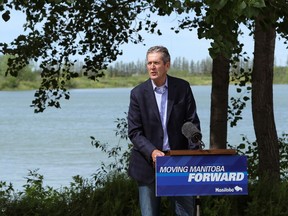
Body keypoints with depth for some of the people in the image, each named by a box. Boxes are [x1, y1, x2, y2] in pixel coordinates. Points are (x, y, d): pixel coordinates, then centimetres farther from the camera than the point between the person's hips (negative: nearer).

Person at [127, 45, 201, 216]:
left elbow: (193, 123, 2)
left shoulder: (183, 88, 0)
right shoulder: (138, 93, -3)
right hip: (149, 162, -1)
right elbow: (134, 132, -4)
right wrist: (152, 152, -21)